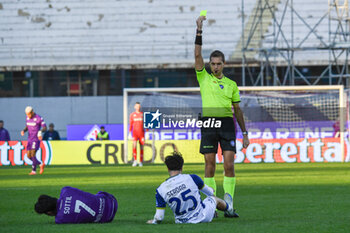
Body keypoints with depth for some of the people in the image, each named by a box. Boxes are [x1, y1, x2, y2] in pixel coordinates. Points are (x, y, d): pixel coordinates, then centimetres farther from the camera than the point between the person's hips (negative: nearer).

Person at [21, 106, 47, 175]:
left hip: (36, 139, -7)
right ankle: (41, 165, 20)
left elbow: (45, 128, -12)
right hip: (30, 139, 7)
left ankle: (34, 171, -10)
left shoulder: (39, 118, -14)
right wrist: (23, 131, -6)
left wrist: (40, 131, -35)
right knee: (29, 156, 4)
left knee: (32, 155, -17)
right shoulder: (28, 118, 7)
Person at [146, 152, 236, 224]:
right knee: (214, 198, 33)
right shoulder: (192, 178, -16)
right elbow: (210, 192, 6)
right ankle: (228, 207, 64)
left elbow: (159, 218, -12)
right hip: (202, 217, -1)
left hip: (182, 222, 1)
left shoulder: (160, 190, -14)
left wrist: (153, 221, 12)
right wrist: (211, 191, 32)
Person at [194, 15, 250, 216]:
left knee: (229, 165, -7)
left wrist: (245, 133, 12)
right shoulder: (204, 78, 9)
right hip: (208, 124, -1)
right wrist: (199, 31, -8)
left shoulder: (231, 84, 13)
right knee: (210, 166, 0)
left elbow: (238, 110, 16)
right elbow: (198, 55, -1)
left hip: (227, 124, 1)